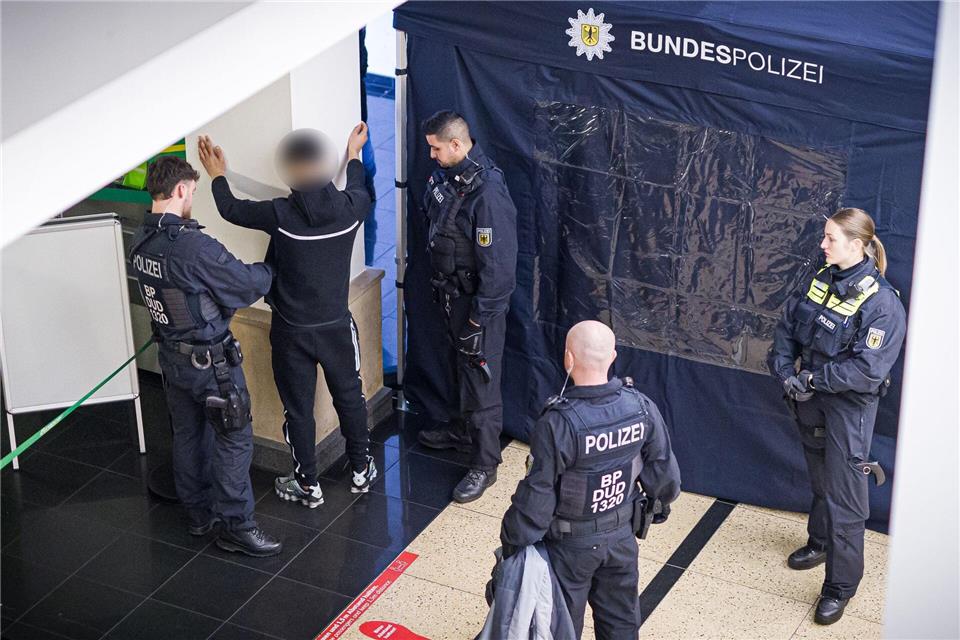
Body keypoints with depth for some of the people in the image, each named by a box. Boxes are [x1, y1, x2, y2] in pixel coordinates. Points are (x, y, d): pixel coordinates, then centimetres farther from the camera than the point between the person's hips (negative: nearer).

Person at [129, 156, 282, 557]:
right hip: (209, 359, -8)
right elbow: (248, 285, -20)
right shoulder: (192, 245, -27)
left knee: (188, 434, 20)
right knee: (234, 439, 3)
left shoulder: (141, 243, 0)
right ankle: (235, 526, 9)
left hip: (171, 354, 8)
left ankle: (199, 512, 32)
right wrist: (271, 269, 1)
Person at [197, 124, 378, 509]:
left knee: (298, 407, 13)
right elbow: (357, 190, 12)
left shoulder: (281, 215, -23)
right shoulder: (349, 207, -15)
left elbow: (231, 209, -4)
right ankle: (361, 470, 36)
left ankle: (308, 484, 26)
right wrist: (353, 155, 30)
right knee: (349, 396, 22)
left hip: (292, 331, -3)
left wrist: (217, 176, 15)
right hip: (337, 325, 3)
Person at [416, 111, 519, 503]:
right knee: (460, 366, 26)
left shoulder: (487, 194, -30)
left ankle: (484, 465, 12)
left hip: (479, 301, -9)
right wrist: (441, 288, 19)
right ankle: (462, 431, 46)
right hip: (451, 292, 9)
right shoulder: (447, 176, -2)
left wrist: (481, 314, -22)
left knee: (480, 379, 1)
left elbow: (498, 261, -28)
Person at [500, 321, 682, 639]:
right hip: (622, 535, 4)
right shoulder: (641, 408, -15)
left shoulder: (557, 424, -31)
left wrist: (512, 543, -10)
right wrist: (657, 501, 20)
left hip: (571, 544, -4)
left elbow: (536, 497, -24)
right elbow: (665, 476, -2)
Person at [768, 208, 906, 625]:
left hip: (850, 406, -7)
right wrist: (784, 371, -9)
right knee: (820, 479, 26)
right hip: (810, 398, 7)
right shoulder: (820, 280, 0)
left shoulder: (882, 302, -22)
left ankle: (840, 586, 10)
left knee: (843, 496, -1)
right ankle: (820, 543, 49)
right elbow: (787, 327, 5)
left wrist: (812, 380, -21)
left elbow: (867, 368, -26)